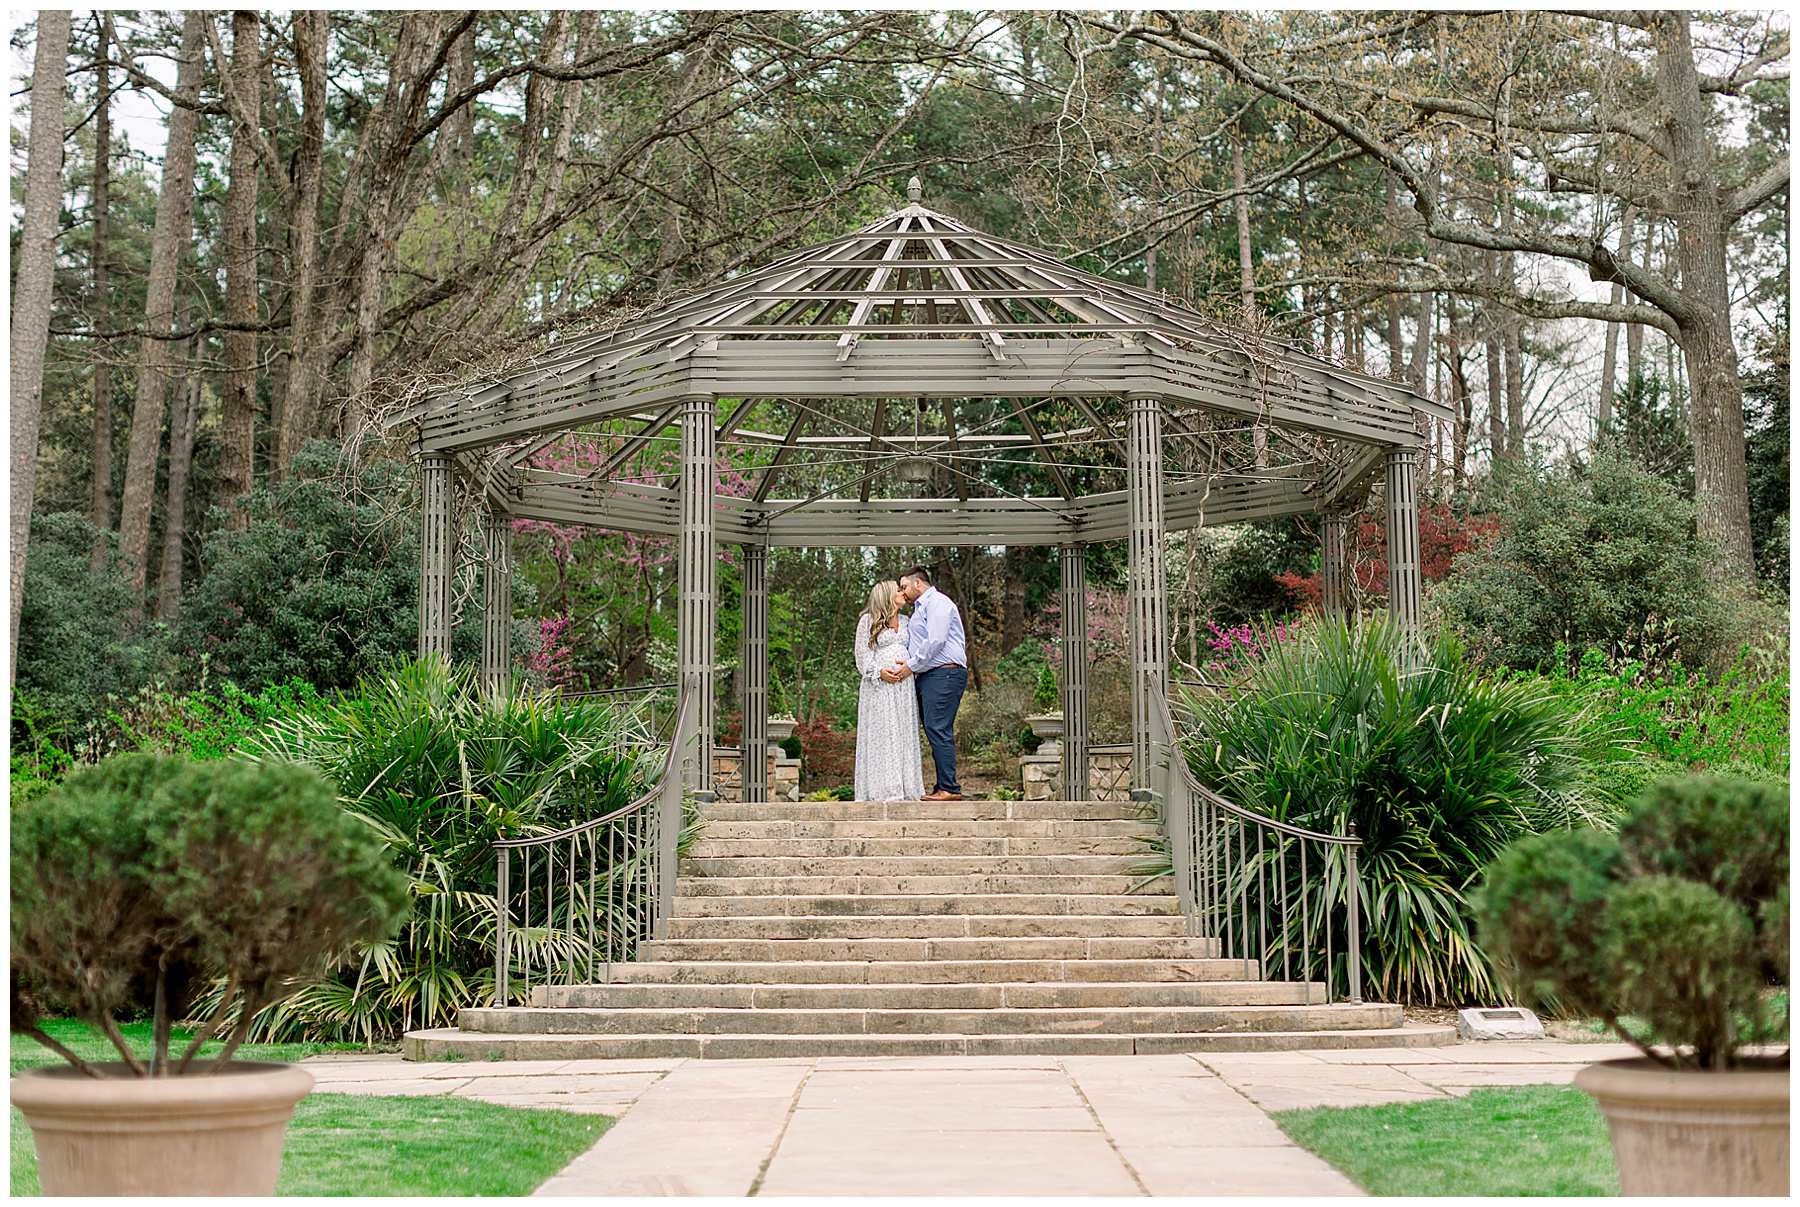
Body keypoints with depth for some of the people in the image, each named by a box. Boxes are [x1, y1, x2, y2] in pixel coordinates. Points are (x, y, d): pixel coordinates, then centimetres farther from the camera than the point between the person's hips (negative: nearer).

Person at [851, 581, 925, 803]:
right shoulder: (868, 621, 4)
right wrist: (880, 672, -15)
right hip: (879, 686, -5)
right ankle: (882, 789, -12)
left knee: (904, 735, 1)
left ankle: (906, 789, 1)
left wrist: (910, 665, -2)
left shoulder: (905, 622, 19)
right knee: (882, 735, -9)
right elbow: (862, 654, 0)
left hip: (904, 687, 5)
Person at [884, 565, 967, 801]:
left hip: (944, 674, -10)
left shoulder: (937, 602, -5)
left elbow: (936, 640, -16)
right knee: (934, 732, 5)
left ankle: (949, 788, -17)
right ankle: (943, 787, 5)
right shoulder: (920, 608, 27)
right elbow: (915, 646, 28)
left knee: (938, 730, -15)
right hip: (927, 676, 10)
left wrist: (911, 666, -11)